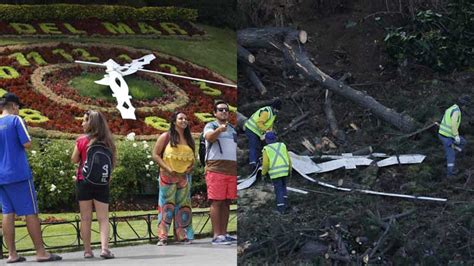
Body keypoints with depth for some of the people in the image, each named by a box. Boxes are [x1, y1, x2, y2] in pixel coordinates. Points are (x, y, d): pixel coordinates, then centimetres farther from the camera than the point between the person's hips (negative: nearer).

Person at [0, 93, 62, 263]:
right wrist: (22, 142, 8)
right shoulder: (16, 120, -6)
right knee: (30, 212, -3)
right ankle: (40, 252, -4)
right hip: (19, 174, -6)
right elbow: (27, 144, -12)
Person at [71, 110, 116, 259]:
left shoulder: (82, 140, -6)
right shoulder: (107, 141, 0)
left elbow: (74, 160, 4)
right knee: (103, 218, 1)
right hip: (101, 182, 1)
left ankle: (87, 251, 6)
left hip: (83, 181, -1)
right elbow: (112, 161, 6)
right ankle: (104, 248, -15)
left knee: (85, 218, 6)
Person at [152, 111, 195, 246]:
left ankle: (182, 235, 13)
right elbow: (155, 155, -5)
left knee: (183, 206, 6)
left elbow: (192, 158, 20)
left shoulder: (189, 139, 12)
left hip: (184, 177, 4)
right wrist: (168, 169, -14)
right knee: (167, 205, -6)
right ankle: (163, 237, -4)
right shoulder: (165, 137, -2)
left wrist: (191, 167, -2)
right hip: (168, 177, -4)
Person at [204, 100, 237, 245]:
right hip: (216, 169, -6)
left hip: (232, 170, 6)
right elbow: (209, 137, -20)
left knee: (227, 202, 6)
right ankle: (216, 235, -11)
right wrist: (219, 129, -41)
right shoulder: (211, 126, 3)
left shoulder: (232, 129, 23)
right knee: (216, 201, -8)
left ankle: (224, 233, 10)